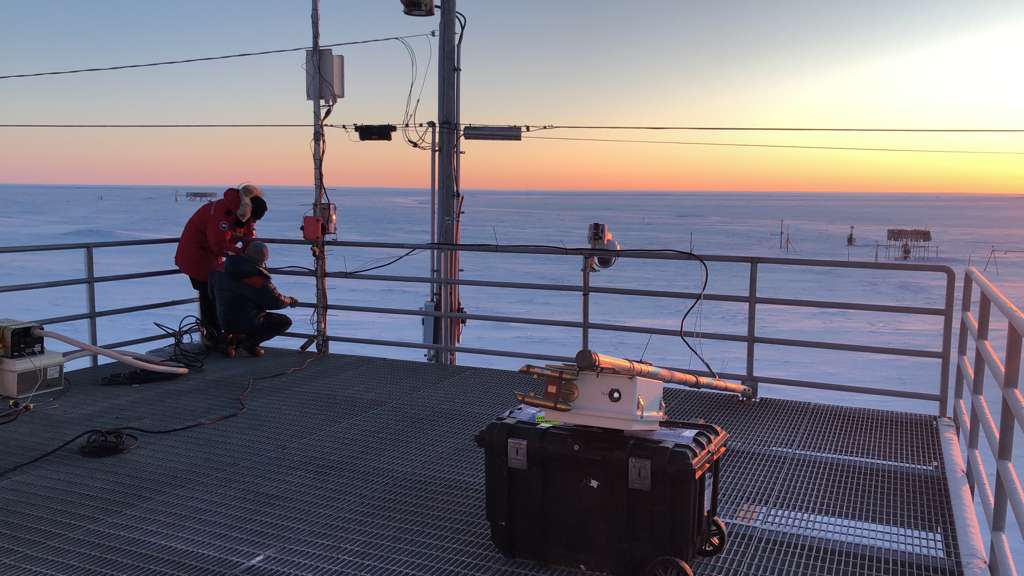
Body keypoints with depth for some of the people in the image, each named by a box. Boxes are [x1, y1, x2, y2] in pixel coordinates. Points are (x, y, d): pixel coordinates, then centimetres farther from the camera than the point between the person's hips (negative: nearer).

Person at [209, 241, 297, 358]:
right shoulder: (259, 280, -20)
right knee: (285, 322, 2)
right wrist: (290, 300, 10)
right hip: (246, 323, -7)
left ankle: (232, 339, 13)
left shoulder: (221, 270, 0)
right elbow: (276, 302, -11)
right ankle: (249, 342, -4)